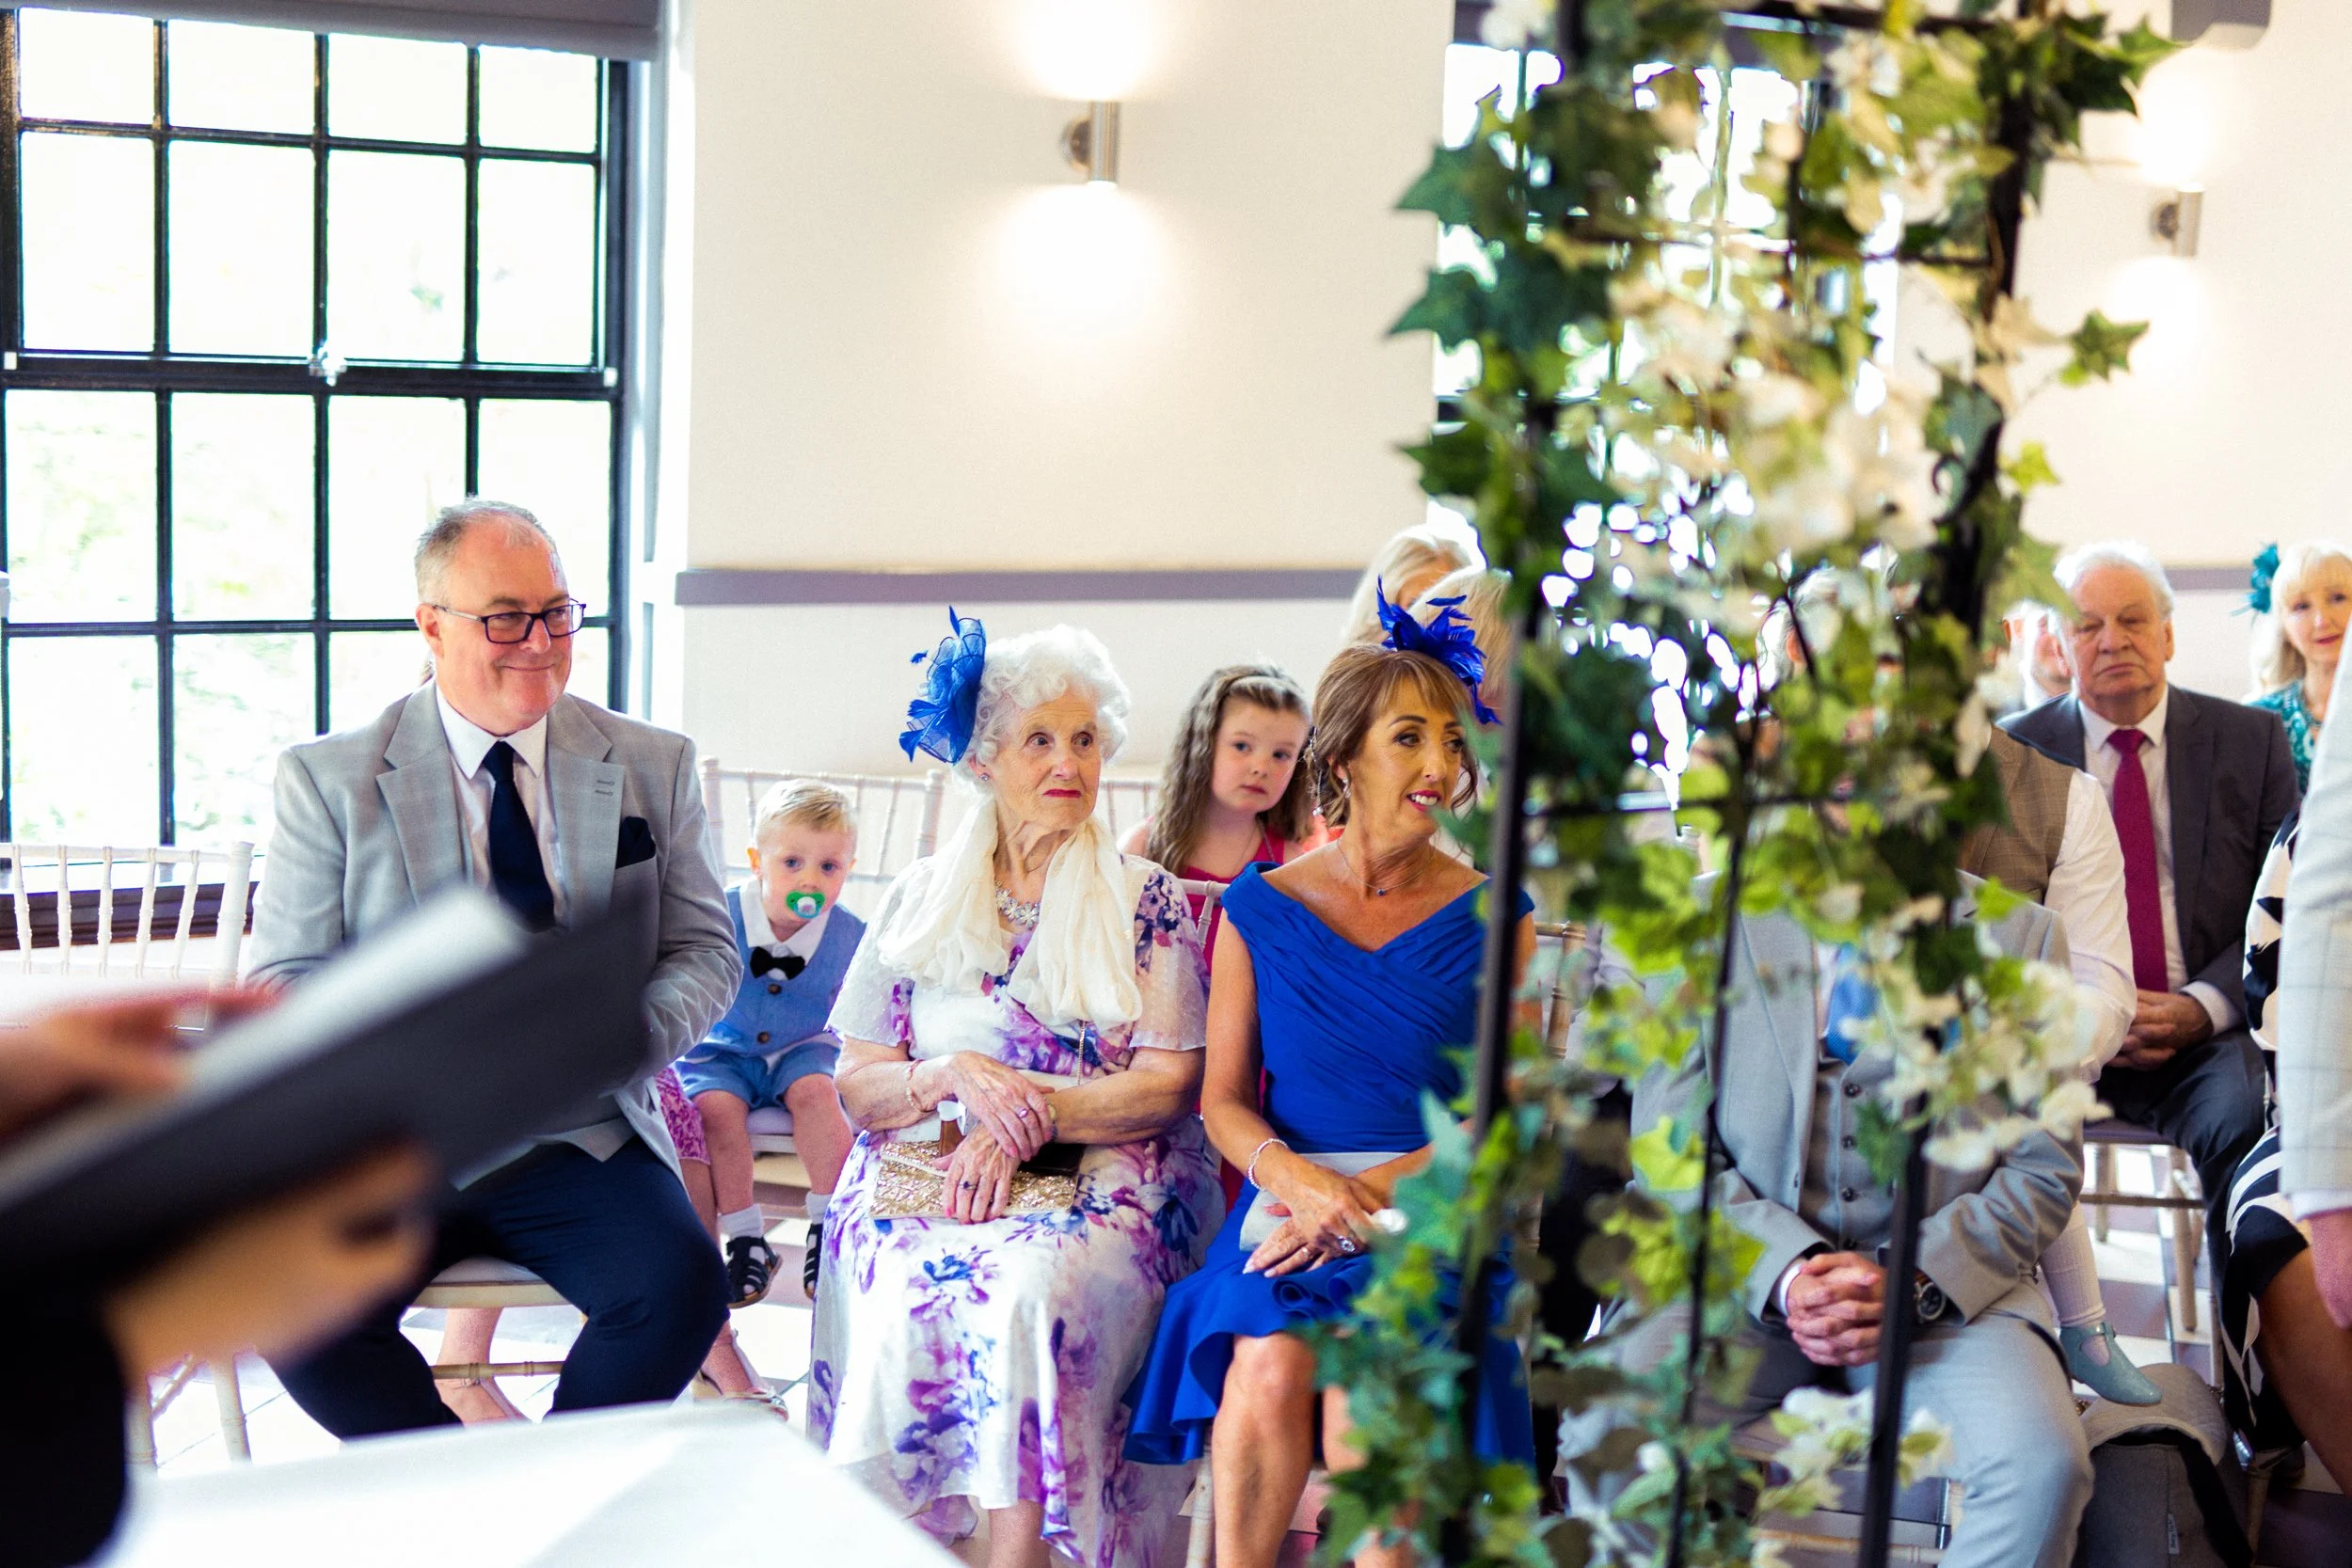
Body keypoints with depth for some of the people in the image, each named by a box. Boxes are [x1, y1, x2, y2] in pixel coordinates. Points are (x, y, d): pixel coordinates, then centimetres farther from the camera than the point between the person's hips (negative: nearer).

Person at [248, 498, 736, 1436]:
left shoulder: (653, 767, 9)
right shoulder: (327, 779, 4)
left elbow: (705, 951, 9)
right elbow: (287, 982, 2)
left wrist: (624, 1039, -14)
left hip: (583, 1140, 1)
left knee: (681, 1286, -28)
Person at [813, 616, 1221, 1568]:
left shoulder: (1146, 901, 8)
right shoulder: (918, 901, 13)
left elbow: (1170, 1084, 0)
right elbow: (858, 1086, 9)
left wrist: (1029, 1111, -14)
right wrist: (954, 1076, -12)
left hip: (1099, 1173, -1)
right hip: (925, 1168, 2)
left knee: (1031, 1287, -34)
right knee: (909, 1287, -32)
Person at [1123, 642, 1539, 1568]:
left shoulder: (1491, 917, 6)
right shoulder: (1261, 908, 9)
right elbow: (1223, 1099, 7)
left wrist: (1378, 1189, -14)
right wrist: (1298, 1178, -14)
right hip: (1285, 1202, 1)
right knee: (1268, 1366, -29)